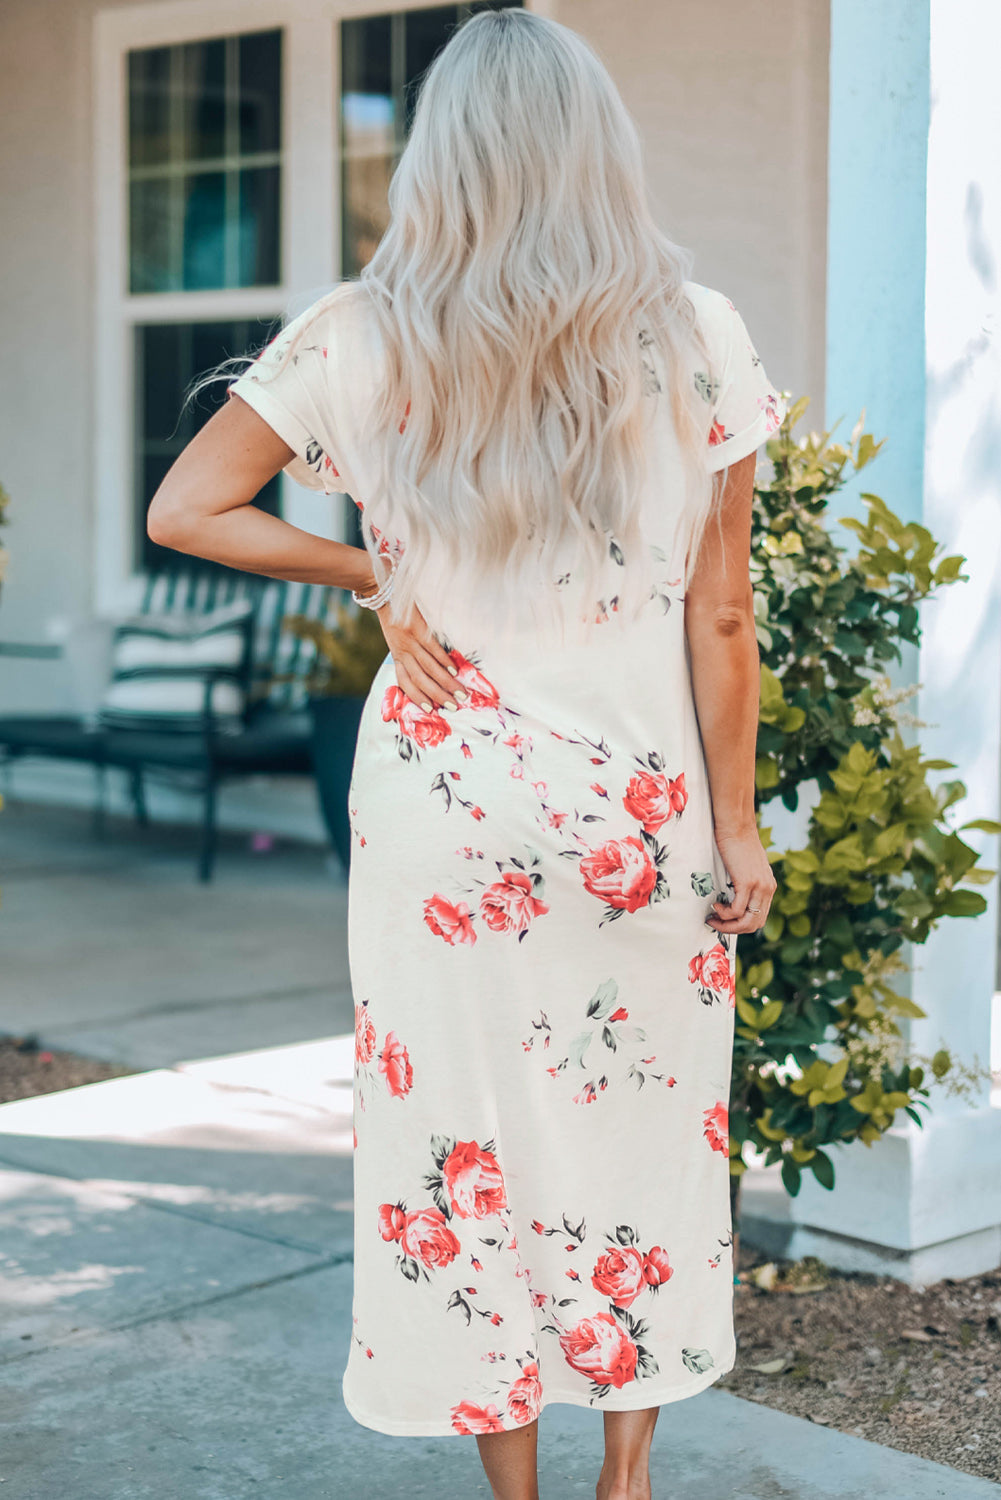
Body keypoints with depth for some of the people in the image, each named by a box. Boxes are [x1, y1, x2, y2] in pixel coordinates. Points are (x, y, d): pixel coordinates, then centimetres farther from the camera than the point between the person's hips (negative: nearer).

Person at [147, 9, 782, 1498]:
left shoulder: (363, 339, -5)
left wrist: (376, 574, 4)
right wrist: (737, 823, 3)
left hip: (446, 811, 0)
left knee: (471, 1142, 11)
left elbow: (183, 510, -3)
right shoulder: (695, 336, -6)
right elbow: (721, 616, -4)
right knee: (650, 1127, 16)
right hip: (643, 805, 1)